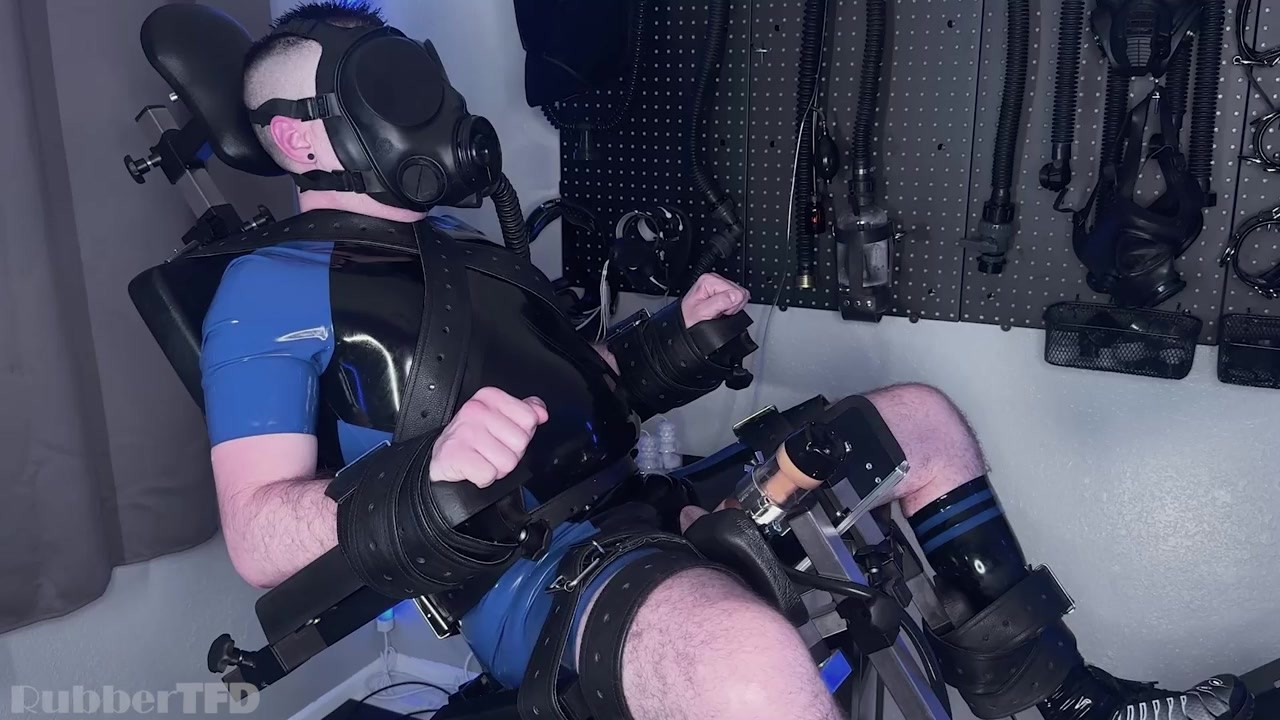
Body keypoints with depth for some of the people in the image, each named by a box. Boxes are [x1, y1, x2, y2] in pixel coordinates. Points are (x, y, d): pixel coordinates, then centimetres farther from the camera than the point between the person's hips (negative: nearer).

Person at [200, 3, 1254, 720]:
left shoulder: (465, 245, 23)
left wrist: (680, 335, 6)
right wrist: (429, 476, -30)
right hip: (522, 585, -8)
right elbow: (258, 537, -13)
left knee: (921, 418, 9)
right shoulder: (270, 289, -1)